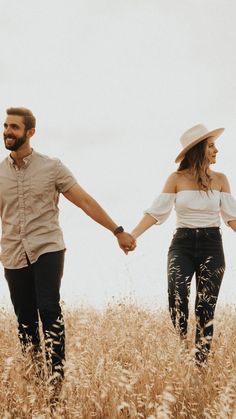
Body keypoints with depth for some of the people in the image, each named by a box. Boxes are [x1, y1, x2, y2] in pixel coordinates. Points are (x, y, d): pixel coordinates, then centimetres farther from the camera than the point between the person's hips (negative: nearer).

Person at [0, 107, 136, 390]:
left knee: (49, 310, -18)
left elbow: (85, 201, 1)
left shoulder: (51, 167, 1)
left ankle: (57, 375, -18)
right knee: (25, 321, 6)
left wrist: (118, 231, -3)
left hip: (47, 250, -3)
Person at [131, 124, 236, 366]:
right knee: (177, 297, -25)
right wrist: (132, 235, -15)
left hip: (212, 246, 2)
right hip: (182, 244, -1)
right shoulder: (177, 179, 1)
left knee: (206, 309, -1)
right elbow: (156, 212, -2)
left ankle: (200, 366, 3)